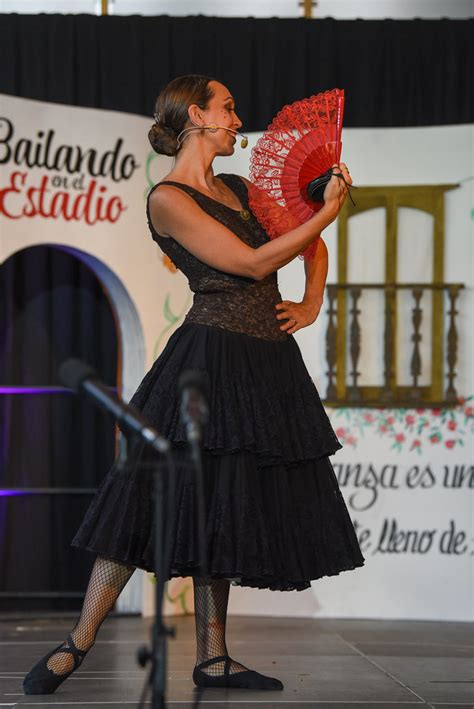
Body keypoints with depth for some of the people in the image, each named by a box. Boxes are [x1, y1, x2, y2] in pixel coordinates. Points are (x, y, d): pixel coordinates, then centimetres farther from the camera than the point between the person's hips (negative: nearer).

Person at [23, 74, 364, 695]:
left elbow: (310, 245, 26)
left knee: (222, 509, 8)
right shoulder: (168, 199, -7)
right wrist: (330, 208, -7)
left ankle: (212, 660, 11)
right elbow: (254, 262, -12)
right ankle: (77, 645, -4)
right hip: (212, 358, -7)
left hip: (270, 361, 7)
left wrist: (312, 306, 9)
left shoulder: (240, 190, 17)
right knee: (162, 493, -10)